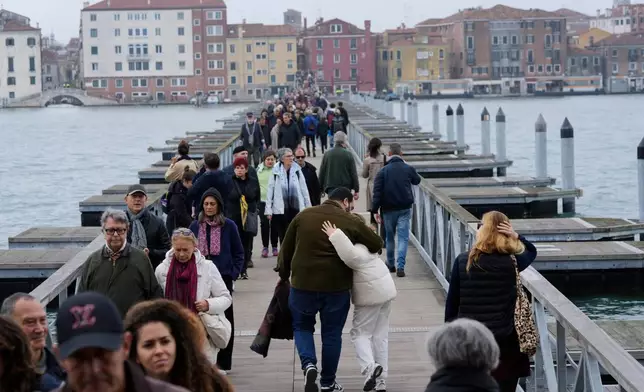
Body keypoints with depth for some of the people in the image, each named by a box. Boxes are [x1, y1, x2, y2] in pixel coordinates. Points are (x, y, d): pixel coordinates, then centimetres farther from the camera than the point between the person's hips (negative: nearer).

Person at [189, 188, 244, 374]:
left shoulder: (229, 226, -1)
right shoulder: (195, 226, 5)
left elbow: (238, 253, 4)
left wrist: (234, 273, -5)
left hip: (223, 277, -2)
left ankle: (223, 361, 10)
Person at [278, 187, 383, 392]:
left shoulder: (303, 215, 5)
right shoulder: (351, 222, -2)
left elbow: (286, 249, 9)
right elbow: (378, 245, 4)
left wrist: (283, 275, 22)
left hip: (303, 284, 1)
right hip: (337, 286, -1)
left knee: (302, 327, 20)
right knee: (332, 333, 14)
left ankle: (309, 364, -4)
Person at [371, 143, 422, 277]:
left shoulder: (383, 171, -7)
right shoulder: (409, 169, -2)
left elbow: (377, 192, -11)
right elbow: (417, 181, 20)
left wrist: (375, 210, -7)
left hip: (388, 209, 0)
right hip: (405, 209, 0)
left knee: (390, 237, 16)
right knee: (403, 237, -2)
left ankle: (391, 264, 29)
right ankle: (400, 266, -15)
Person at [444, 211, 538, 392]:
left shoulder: (462, 261, -7)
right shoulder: (512, 262, -7)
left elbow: (451, 302, -2)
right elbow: (531, 251, 15)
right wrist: (517, 237, -3)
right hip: (503, 343, 0)